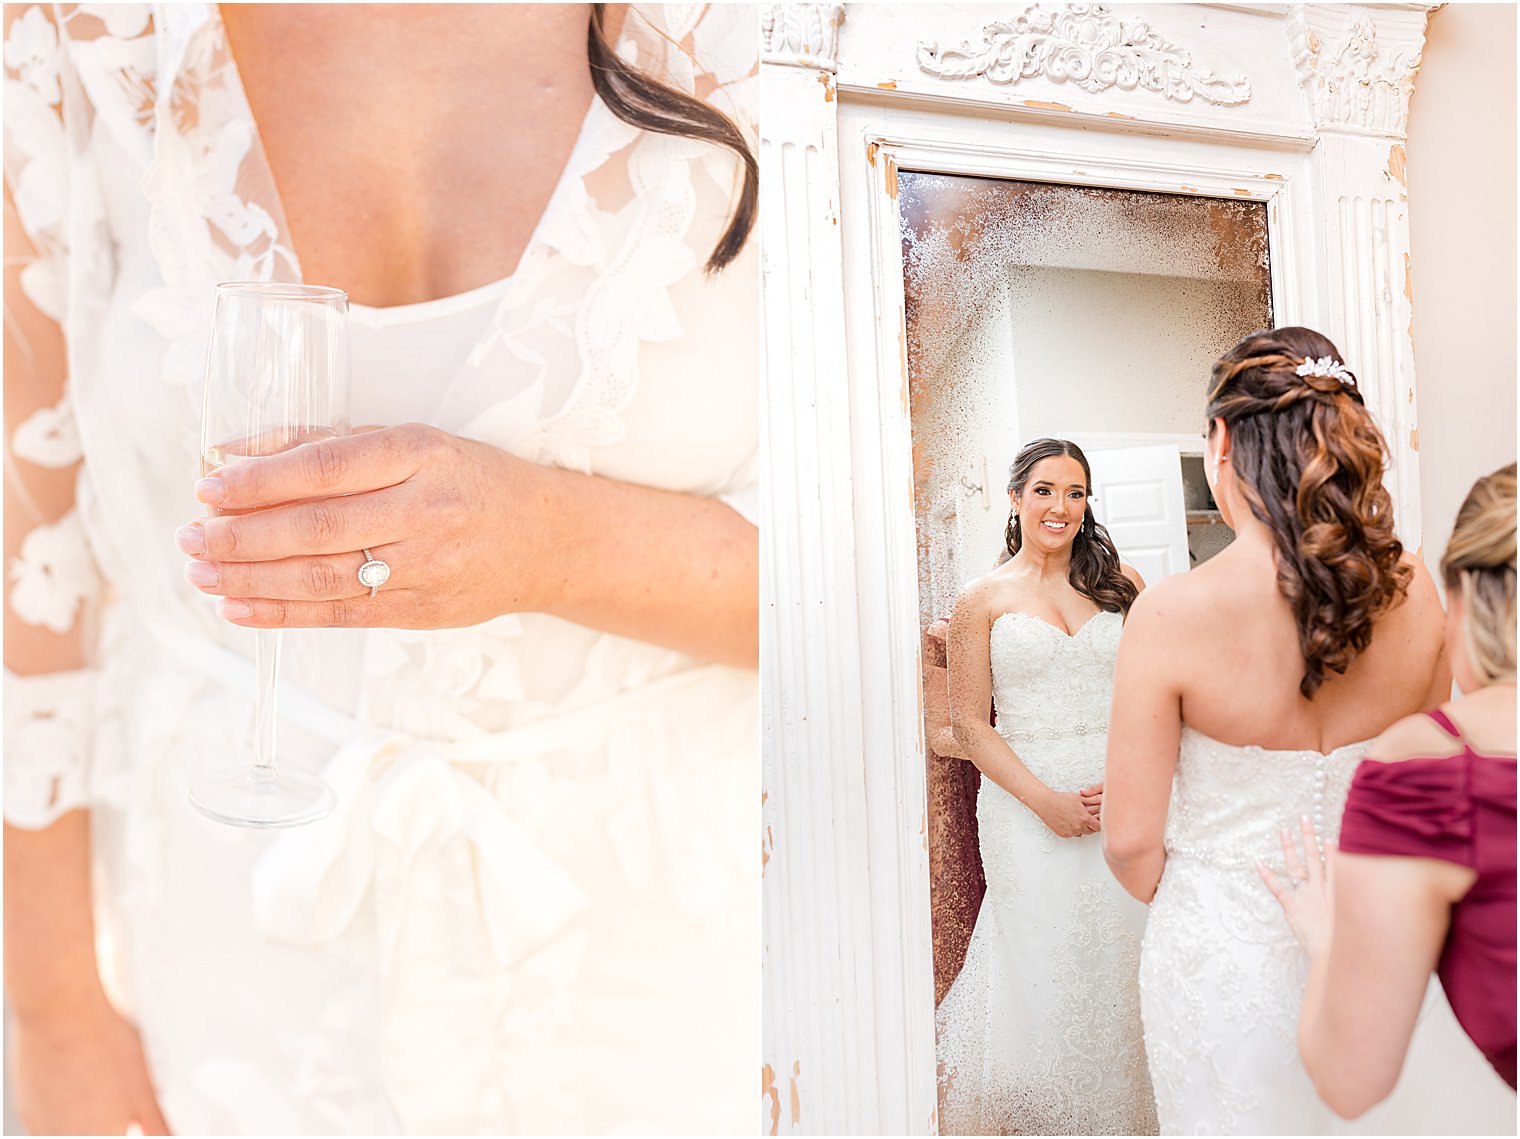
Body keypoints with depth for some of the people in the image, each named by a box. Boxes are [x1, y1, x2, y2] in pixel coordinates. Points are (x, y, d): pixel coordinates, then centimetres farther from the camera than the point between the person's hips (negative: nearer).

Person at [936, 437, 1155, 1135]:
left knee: (1119, 964, 8)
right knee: (1042, 962, 4)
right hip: (1028, 803, -2)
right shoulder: (983, 599, 1)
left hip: (1125, 803, 2)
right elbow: (970, 723, -1)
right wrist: (1046, 800, -10)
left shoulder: (1120, 584, 8)